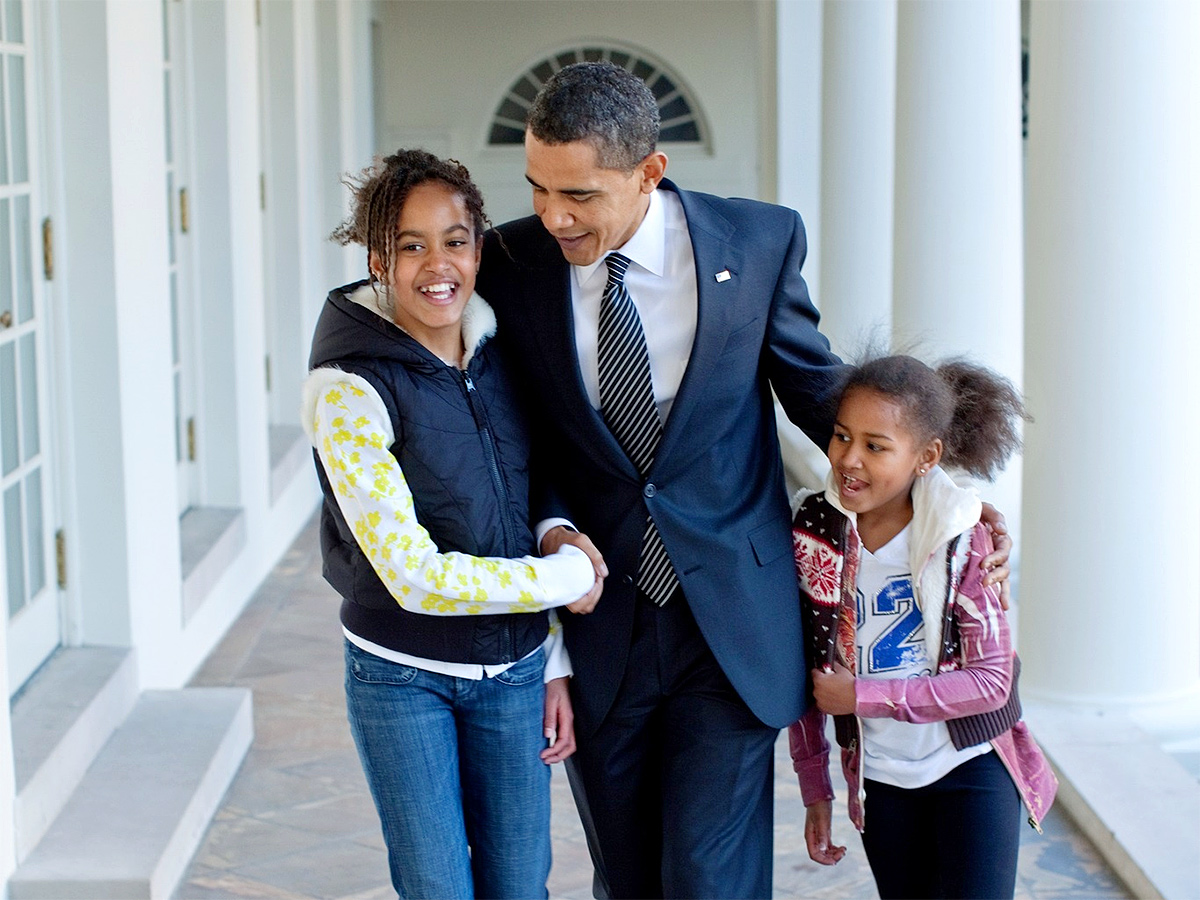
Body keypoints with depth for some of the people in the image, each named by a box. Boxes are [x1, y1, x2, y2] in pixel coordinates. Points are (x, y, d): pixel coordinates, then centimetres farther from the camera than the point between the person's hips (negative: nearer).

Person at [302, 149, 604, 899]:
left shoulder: (499, 353, 0)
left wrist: (556, 666, 7)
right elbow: (414, 576, -21)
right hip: (404, 678, -4)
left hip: (517, 672, 5)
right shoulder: (349, 387, -17)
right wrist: (569, 578, -14)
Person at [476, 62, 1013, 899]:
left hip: (732, 626, -2)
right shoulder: (510, 264, -5)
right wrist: (552, 526, -12)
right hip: (595, 621, 2)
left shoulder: (760, 241, -7)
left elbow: (816, 386, 6)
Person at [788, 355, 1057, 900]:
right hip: (879, 779, 3)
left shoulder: (962, 538, -15)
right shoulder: (813, 531, -8)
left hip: (970, 769, -3)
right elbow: (803, 672, 1)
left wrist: (862, 696, -18)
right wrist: (814, 790, 4)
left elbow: (991, 680, -15)